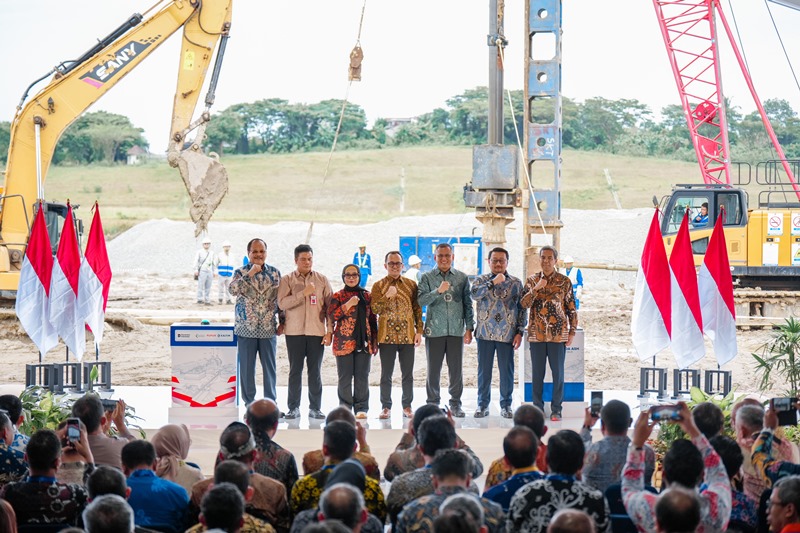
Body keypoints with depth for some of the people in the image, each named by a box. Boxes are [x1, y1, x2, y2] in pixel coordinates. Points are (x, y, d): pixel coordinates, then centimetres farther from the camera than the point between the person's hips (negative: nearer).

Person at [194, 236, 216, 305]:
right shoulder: (199, 252, 0)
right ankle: (199, 299, -7)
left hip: (209, 272, 5)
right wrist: (196, 270, -14)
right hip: (202, 271, -5)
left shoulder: (211, 253, 15)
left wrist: (213, 272, 18)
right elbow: (196, 261, -5)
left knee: (208, 288, 3)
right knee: (200, 286, -9)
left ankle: (207, 301, 5)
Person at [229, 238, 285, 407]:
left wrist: (282, 322, 5)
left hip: (268, 329, 1)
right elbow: (232, 289, -19)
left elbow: (281, 299, 10)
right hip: (246, 329, -1)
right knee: (246, 369, 4)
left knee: (270, 368, 6)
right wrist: (250, 274, -23)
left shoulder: (275, 273, 7)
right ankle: (249, 404, 13)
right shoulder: (241, 272, 0)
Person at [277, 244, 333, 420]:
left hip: (317, 332, 1)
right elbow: (282, 303, -8)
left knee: (315, 371, 2)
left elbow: (329, 307, 7)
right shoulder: (287, 280, 5)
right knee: (295, 371, 2)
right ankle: (294, 408, 8)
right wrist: (303, 293, -16)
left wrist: (329, 331, -1)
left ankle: (315, 408, 8)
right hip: (294, 332, -1)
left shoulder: (322, 280, 9)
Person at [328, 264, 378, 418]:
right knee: (345, 377, -1)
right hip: (344, 342, -2)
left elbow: (373, 320, 13)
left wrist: (374, 342, 8)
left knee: (362, 377, 1)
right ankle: (345, 408, 6)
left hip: (363, 342, 2)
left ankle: (361, 408, 6)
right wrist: (348, 305, -16)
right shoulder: (338, 296, 5)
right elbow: (331, 316, -7)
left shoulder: (367, 296, 12)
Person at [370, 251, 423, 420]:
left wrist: (419, 331, 3)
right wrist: (387, 297, -19)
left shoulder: (411, 284, 9)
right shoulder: (378, 286, 4)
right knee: (386, 374, 2)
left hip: (407, 335, 1)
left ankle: (407, 406, 13)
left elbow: (417, 309, 9)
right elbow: (374, 309, -5)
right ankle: (386, 407, 9)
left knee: (407, 374, 5)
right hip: (387, 336, -1)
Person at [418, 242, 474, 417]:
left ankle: (455, 404, 12)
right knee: (433, 369, 3)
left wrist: (469, 328, 4)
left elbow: (468, 304, 9)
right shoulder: (427, 278, 4)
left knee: (456, 369, 2)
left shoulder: (462, 278, 9)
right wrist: (438, 291, -23)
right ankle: (433, 403, 12)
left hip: (456, 330, 1)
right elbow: (421, 300, -9)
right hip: (434, 330, -1)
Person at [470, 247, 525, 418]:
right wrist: (493, 282, -20)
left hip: (507, 334, 0)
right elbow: (475, 294, -16)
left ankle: (506, 405, 14)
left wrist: (520, 332, 0)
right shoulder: (481, 280, 5)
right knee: (484, 370, 5)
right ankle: (483, 405, 14)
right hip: (485, 333, 0)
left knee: (507, 371, 3)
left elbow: (521, 309, 6)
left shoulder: (516, 283, 7)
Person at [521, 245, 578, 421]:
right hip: (537, 334, 2)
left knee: (558, 372, 1)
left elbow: (572, 308, 4)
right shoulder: (532, 281, 7)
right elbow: (524, 304, -3)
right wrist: (536, 288, -16)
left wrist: (572, 331, -1)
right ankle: (537, 407, 13)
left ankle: (556, 409, 7)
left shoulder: (564, 281, 2)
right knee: (537, 372, 5)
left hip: (558, 334, -1)